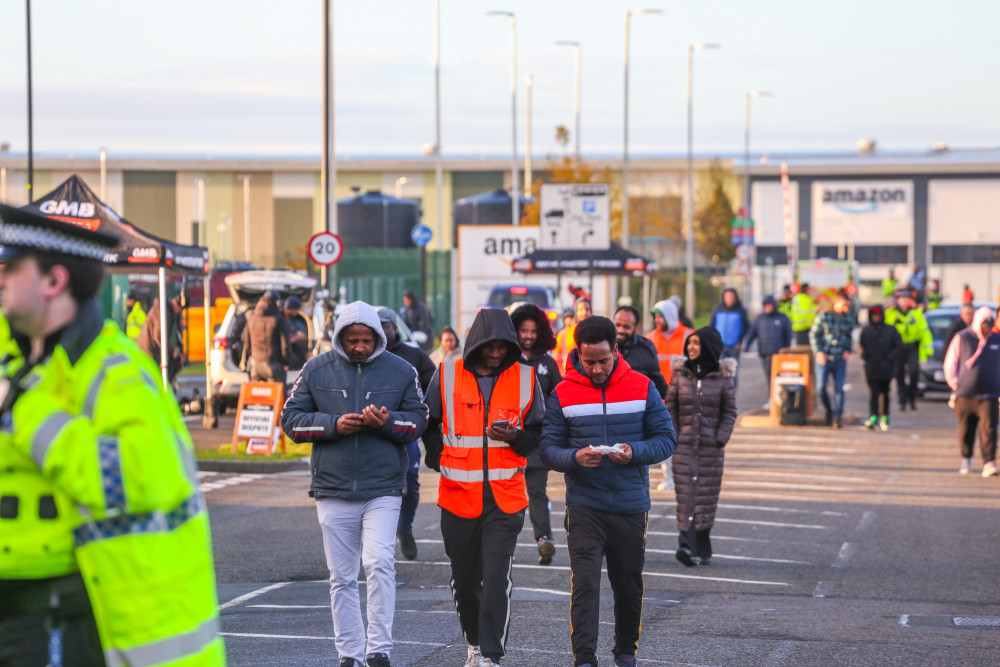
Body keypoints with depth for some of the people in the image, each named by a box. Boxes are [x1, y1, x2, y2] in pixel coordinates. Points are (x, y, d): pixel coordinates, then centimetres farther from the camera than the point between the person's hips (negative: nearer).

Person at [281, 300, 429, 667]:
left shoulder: (401, 371, 4)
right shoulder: (316, 370, 4)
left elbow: (419, 420, 5)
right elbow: (291, 419, 3)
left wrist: (387, 422, -15)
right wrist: (334, 425, -13)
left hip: (383, 489, -2)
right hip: (333, 490, 2)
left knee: (380, 564, -18)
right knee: (342, 578, 6)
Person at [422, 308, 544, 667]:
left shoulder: (525, 378, 2)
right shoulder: (447, 375, 1)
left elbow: (539, 433, 8)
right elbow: (428, 425, 14)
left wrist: (516, 437, -11)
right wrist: (440, 460, 5)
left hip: (505, 498, -1)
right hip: (458, 496, 1)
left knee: (496, 578, -11)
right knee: (464, 578, 12)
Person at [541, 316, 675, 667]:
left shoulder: (642, 388, 1)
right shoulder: (563, 394, -1)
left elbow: (666, 438, 3)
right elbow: (548, 449, -2)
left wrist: (634, 452, -17)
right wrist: (576, 457, -23)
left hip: (631, 505, 2)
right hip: (584, 508, -2)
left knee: (629, 585, 13)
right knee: (584, 583, -13)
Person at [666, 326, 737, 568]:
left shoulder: (722, 377, 1)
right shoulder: (680, 374, 5)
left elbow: (730, 412, 5)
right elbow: (670, 407, 8)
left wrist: (721, 438, -6)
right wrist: (672, 436, -2)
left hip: (711, 447, 0)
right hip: (684, 444, 0)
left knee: (707, 496, 3)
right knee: (686, 493, -11)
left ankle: (703, 550, 13)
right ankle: (686, 545, -21)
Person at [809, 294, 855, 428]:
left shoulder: (849, 319, 5)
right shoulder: (824, 316, -5)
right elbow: (814, 334, -2)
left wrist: (848, 350, 3)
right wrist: (818, 352, -10)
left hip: (840, 359, 2)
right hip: (824, 357, -2)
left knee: (839, 389, -6)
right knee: (821, 388, -5)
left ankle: (837, 417, -2)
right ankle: (829, 411, 19)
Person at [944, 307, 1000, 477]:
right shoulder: (962, 338, 2)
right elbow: (950, 363, 6)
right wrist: (955, 383, 1)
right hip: (965, 394, 0)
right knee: (966, 430, 8)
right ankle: (966, 460, 27)